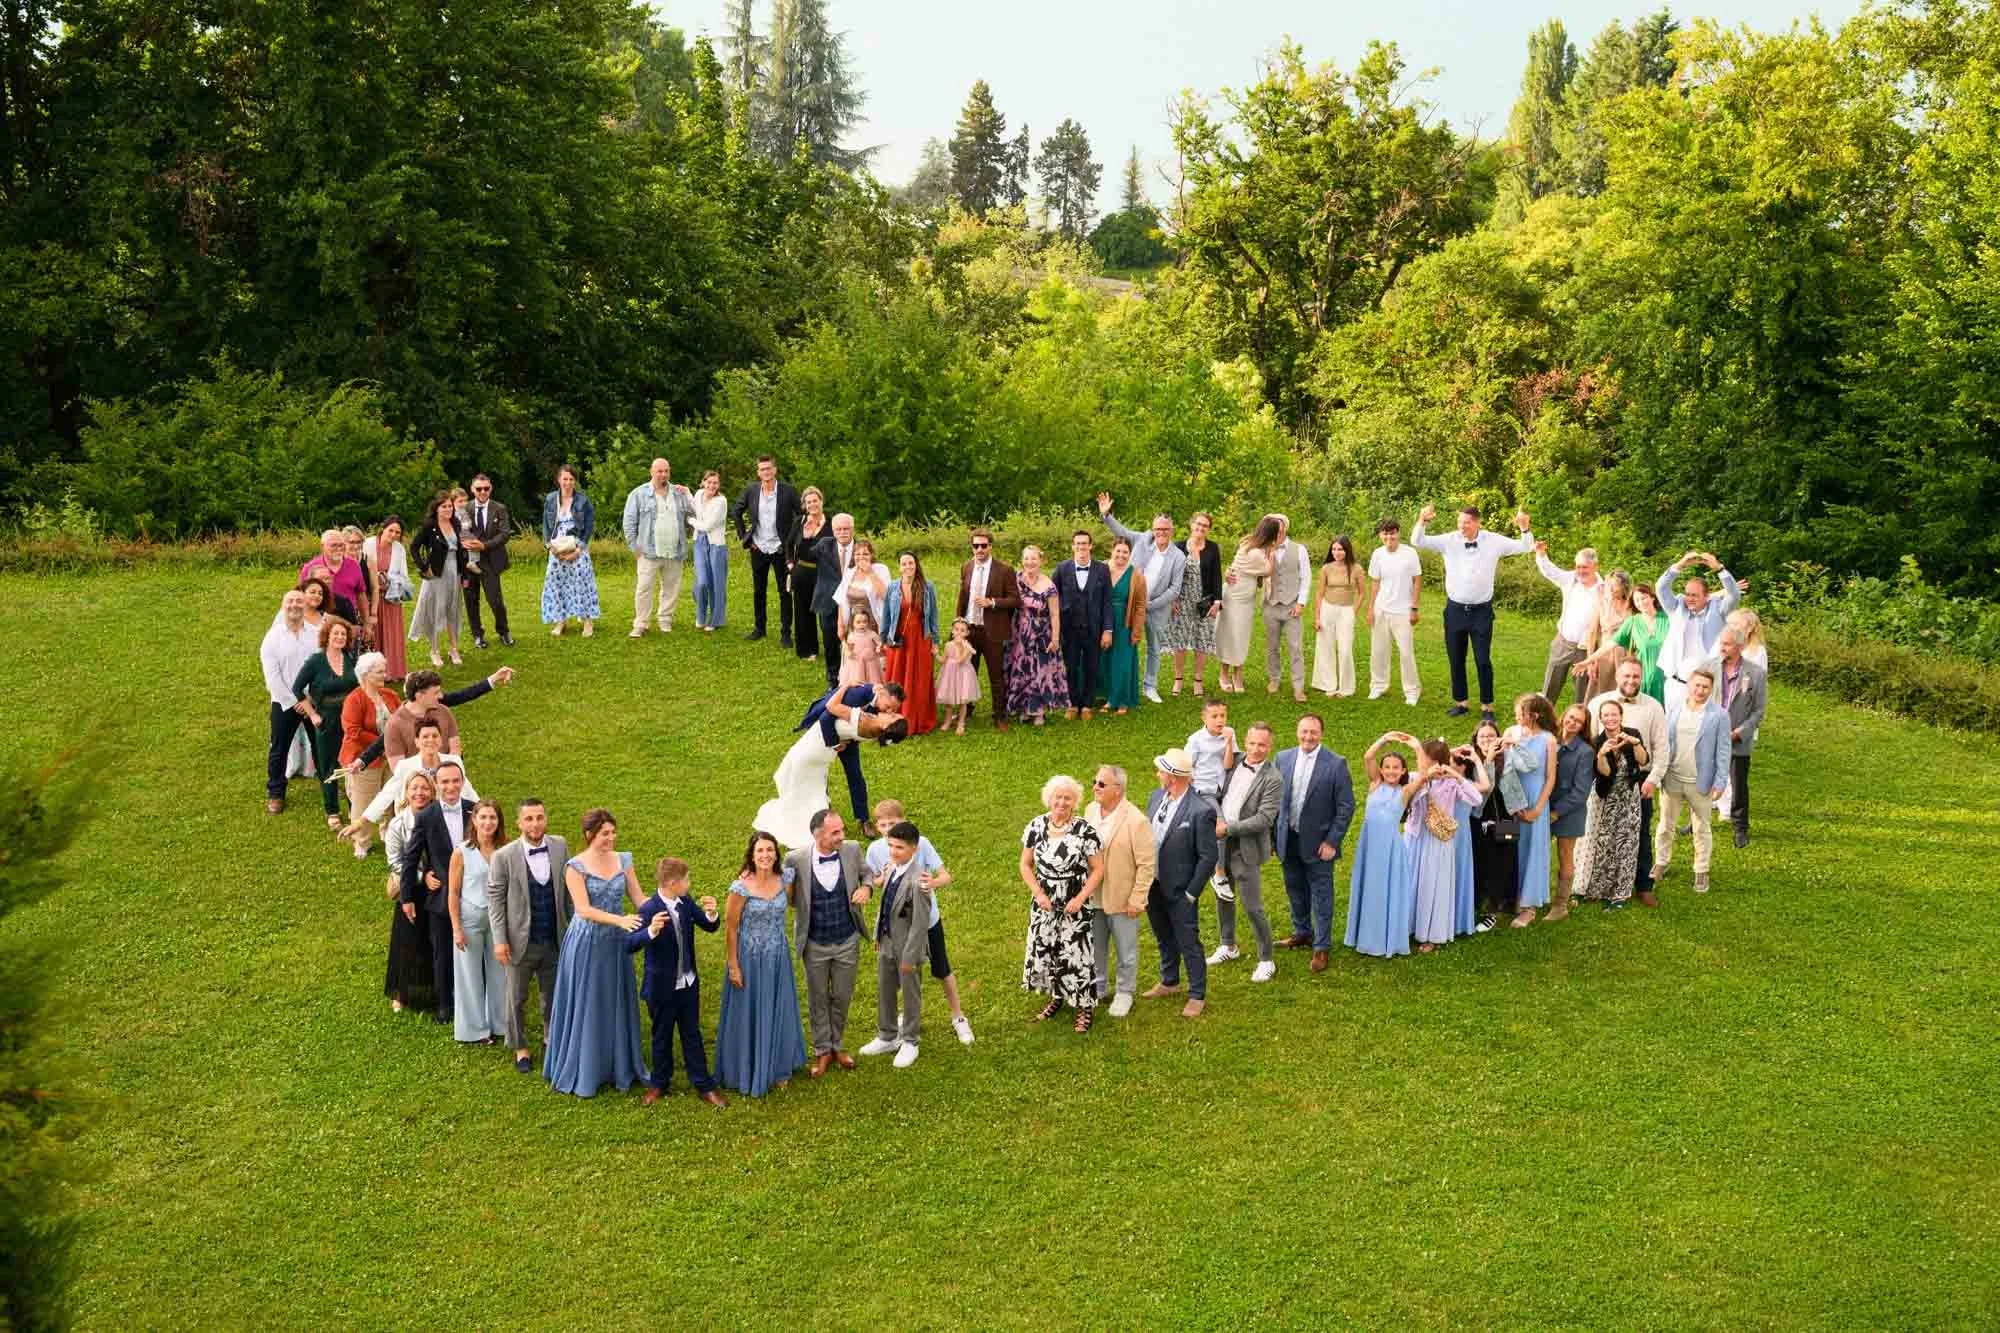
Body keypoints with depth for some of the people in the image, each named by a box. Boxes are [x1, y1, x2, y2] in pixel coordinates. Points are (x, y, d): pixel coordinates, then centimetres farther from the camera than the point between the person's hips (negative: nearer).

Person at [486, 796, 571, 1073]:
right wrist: (500, 941, -11)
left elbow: (569, 889, 3)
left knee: (553, 997, 17)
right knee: (516, 999, 12)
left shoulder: (560, 846, -6)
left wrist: (574, 926, 3)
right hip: (521, 942, -2)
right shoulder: (504, 856, -14)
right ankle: (520, 1049, 31)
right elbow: (495, 899, -8)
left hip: (555, 941, 2)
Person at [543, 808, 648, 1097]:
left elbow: (638, 898, 2)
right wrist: (620, 920, -32)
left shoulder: (623, 861, 2)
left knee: (617, 1005, 13)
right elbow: (584, 909, -20)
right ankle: (582, 1072, 19)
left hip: (616, 943, 4)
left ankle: (619, 1067, 26)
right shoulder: (575, 867, -12)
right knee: (586, 1008, 6)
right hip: (586, 944, -4)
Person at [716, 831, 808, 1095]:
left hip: (779, 957, 4)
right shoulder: (741, 887, -19)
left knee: (779, 1013, 15)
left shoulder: (783, 880, -6)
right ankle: (749, 1073, 26)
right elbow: (730, 928, -12)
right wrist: (734, 967, -10)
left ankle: (777, 1068, 34)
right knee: (750, 1015, 9)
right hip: (751, 958, -4)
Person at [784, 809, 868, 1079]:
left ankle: (838, 1046, 39)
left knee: (842, 997, 17)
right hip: (815, 944, -1)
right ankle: (822, 1051, 34)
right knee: (818, 1000, 16)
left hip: (847, 941, 2)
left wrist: (865, 888, -15)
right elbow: (789, 899, -6)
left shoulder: (852, 850, -14)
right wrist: (785, 885, -28)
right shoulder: (796, 859, -20)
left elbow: (866, 873, 7)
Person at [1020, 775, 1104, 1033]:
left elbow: (1097, 870, -8)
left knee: (1076, 954, -1)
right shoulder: (1037, 826, -3)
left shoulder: (1084, 830, -13)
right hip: (1044, 904, 4)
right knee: (1044, 951, 13)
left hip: (1074, 906, -4)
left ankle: (1085, 1007, 17)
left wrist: (1080, 899, -15)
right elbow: (1026, 864, 5)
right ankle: (1056, 997, 36)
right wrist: (1038, 893, -7)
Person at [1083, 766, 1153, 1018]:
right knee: (1094, 947, 20)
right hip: (1093, 895, 5)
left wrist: (1137, 899, -15)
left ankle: (1124, 993, 32)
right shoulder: (1090, 810, -2)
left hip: (1122, 899, -5)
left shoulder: (1136, 820, -21)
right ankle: (1098, 988, 39)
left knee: (1126, 951, 12)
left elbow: (1146, 864, -16)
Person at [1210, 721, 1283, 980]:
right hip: (1221, 844, 6)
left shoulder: (1273, 780, -16)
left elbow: (1264, 819, -21)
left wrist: (1227, 828, -22)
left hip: (1246, 850, -6)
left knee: (1253, 907, -1)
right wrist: (1218, 818, -10)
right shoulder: (1235, 762, 2)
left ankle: (1266, 960, 15)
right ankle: (1228, 947, 40)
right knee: (1223, 897, 21)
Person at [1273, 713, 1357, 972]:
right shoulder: (1283, 759, 0)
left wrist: (1332, 841, -12)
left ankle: (1322, 946, 15)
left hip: (1317, 842, -4)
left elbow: (1346, 807, -9)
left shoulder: (1335, 764, -12)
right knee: (1295, 890, 19)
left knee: (1321, 895, 4)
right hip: (1288, 839, 4)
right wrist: (1273, 835, 5)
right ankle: (1302, 933, 39)